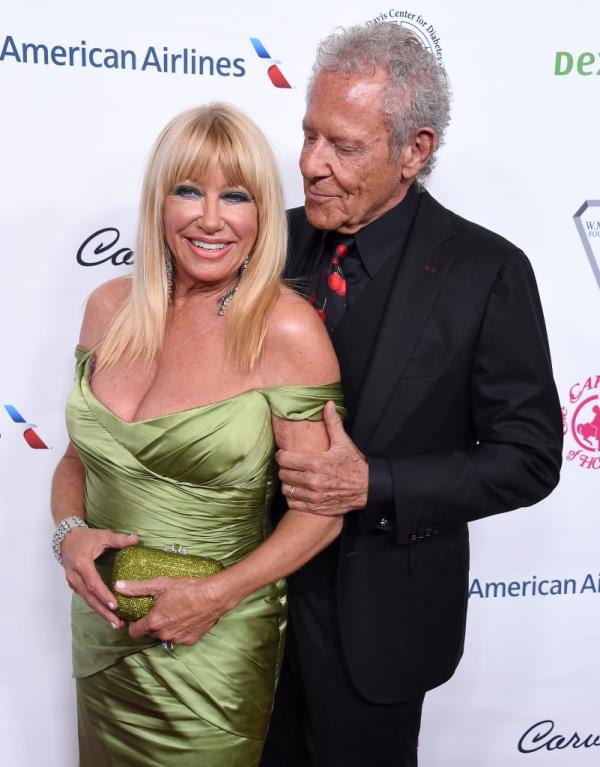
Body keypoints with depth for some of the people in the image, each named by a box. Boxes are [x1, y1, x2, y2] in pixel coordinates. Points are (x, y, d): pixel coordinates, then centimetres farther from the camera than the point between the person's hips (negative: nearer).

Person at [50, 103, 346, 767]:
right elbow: (77, 456, 8)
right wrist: (70, 531, -10)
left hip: (213, 648, -5)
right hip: (102, 631, 5)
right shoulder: (109, 307, -2)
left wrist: (218, 595, -20)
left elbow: (321, 509, -14)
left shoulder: (287, 330, -18)